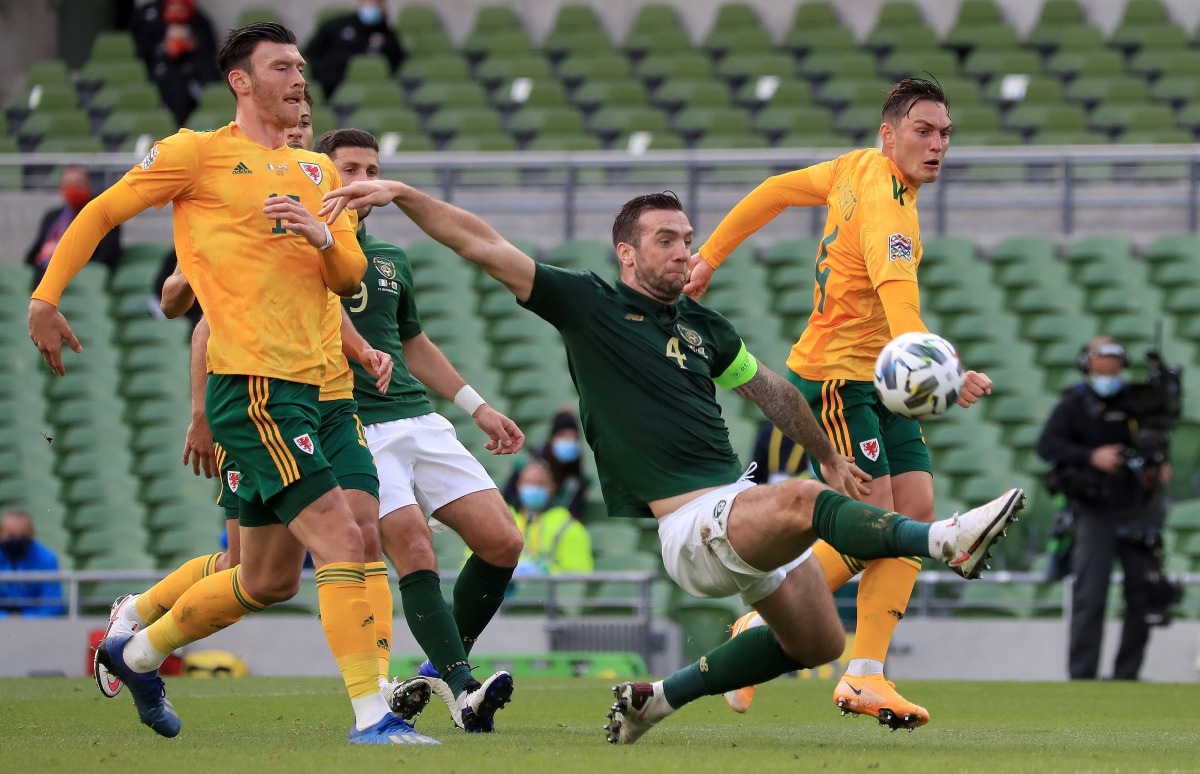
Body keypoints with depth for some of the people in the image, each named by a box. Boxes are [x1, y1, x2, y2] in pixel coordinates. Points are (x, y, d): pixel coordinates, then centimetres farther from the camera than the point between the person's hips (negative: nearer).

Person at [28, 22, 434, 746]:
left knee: (271, 579, 14)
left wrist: (324, 237, -7)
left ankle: (139, 653, 34)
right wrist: (46, 298, 3)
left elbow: (350, 278, 14)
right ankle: (372, 715, -19)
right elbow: (102, 212, 7)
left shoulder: (317, 171, 19)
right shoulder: (199, 153, -1)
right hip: (252, 384, -8)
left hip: (307, 388, 8)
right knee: (343, 541, -18)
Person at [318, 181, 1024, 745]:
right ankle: (943, 540, -49)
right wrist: (402, 194, -13)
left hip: (745, 503, 8)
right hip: (687, 523, -8)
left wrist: (830, 457, 36)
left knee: (819, 642, 7)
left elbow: (772, 390, 32)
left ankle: (662, 696, 18)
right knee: (800, 501, -34)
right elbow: (486, 246, -4)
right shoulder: (589, 304, 0)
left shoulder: (703, 327, 16)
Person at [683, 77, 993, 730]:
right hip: (835, 376, -10)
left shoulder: (859, 168, 7)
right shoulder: (887, 209, -23)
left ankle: (863, 677, -4)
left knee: (916, 514, -2)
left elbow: (775, 191, 18)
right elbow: (900, 309, -37)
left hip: (876, 382, 10)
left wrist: (710, 255, 24)